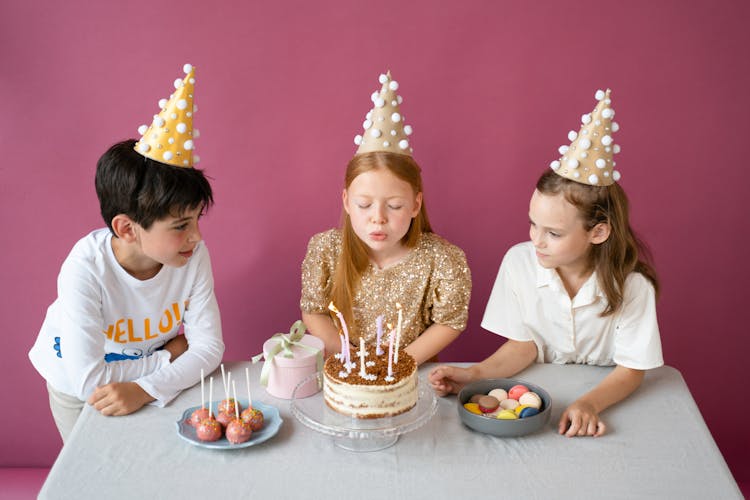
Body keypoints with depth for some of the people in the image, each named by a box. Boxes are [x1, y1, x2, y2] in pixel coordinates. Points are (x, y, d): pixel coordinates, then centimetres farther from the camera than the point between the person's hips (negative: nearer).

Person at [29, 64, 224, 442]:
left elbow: (209, 347, -23)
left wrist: (145, 389, -37)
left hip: (154, 377, 3)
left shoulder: (195, 256, -26)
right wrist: (170, 354, -25)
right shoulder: (86, 268, -38)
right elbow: (88, 379, -36)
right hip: (76, 385, -3)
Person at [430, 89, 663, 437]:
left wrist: (589, 403, -29)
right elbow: (523, 345, -2)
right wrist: (474, 374, -18)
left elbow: (631, 370, -10)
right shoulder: (519, 261, -9)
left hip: (603, 397, -1)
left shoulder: (631, 285, -15)